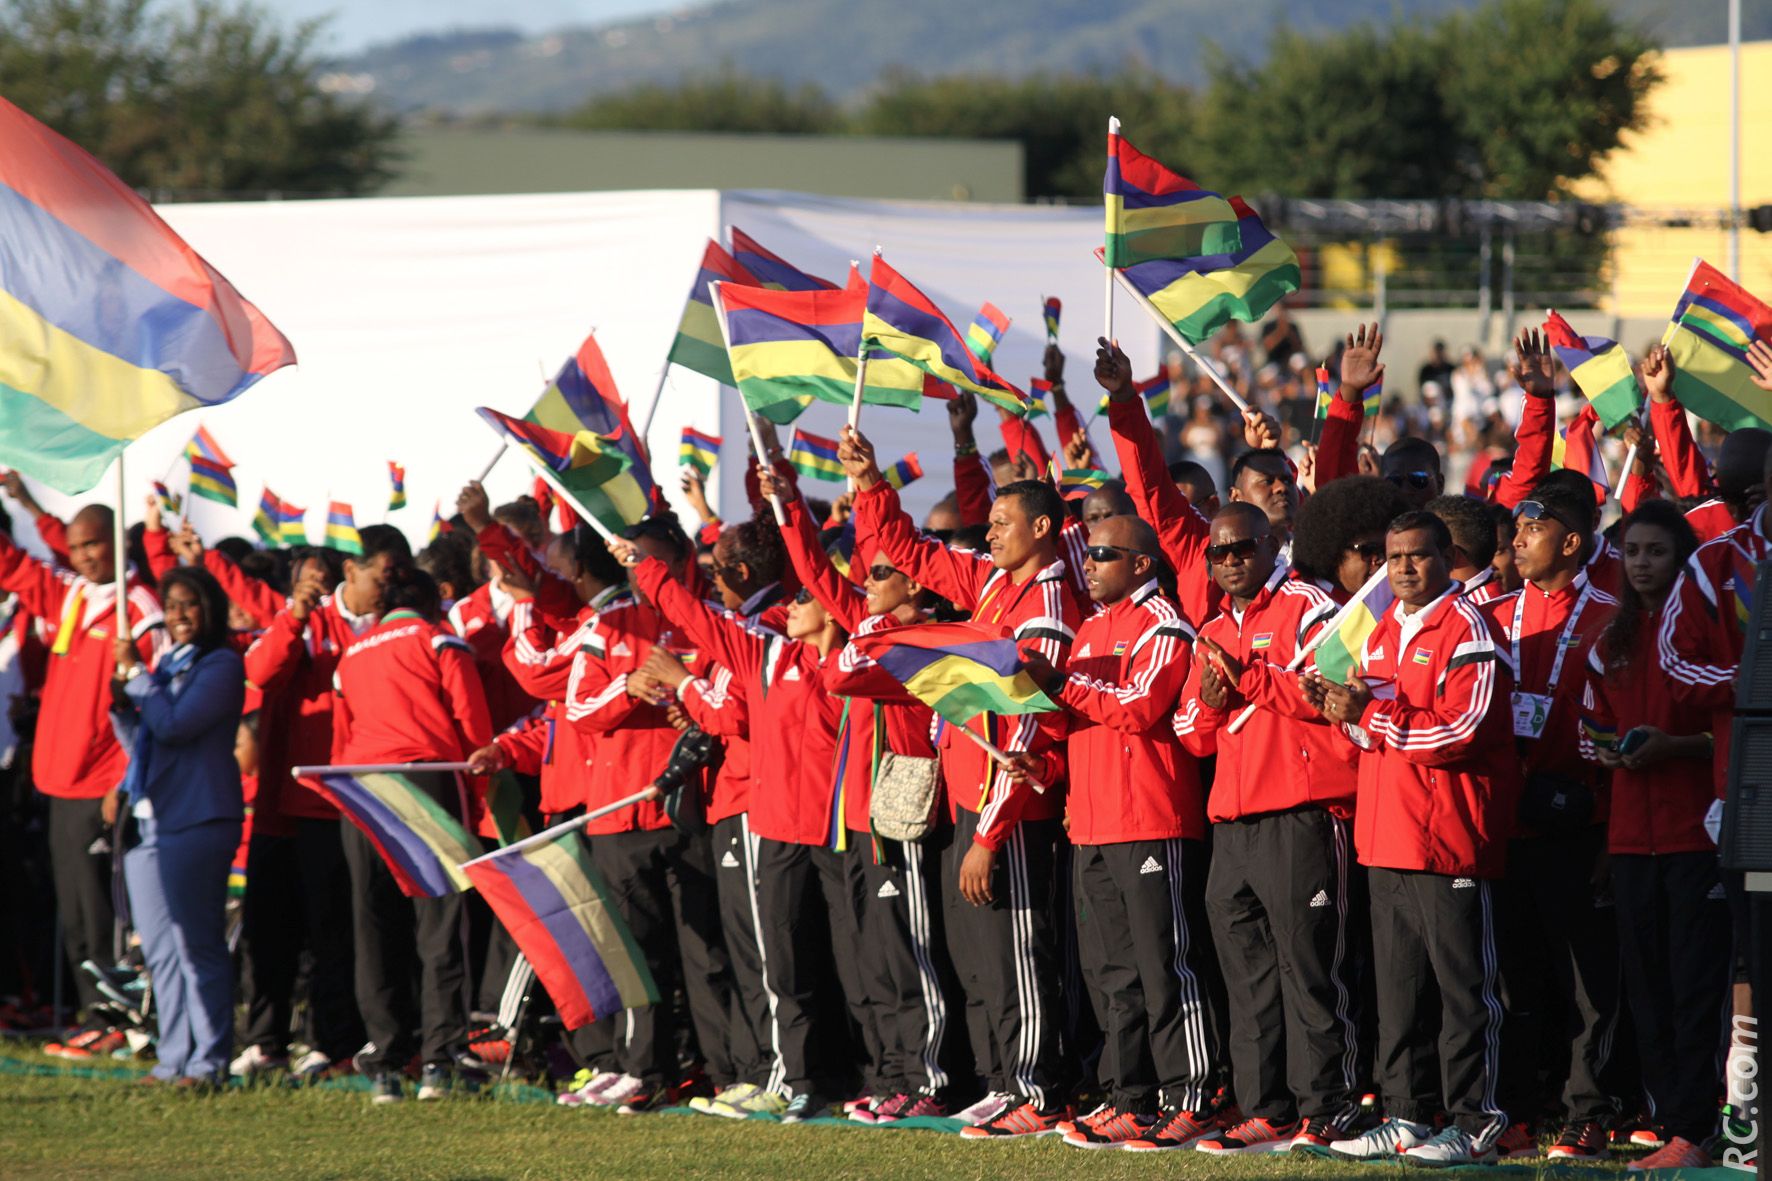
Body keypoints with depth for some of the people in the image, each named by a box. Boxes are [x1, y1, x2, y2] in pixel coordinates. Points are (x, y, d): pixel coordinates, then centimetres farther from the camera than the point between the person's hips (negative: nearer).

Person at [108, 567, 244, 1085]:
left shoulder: (222, 665, -6)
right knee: (160, 947, 7)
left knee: (197, 944, -7)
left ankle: (208, 1061, -4)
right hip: (147, 818, 8)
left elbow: (174, 725, -17)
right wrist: (121, 704, 4)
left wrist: (135, 673, -9)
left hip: (197, 822, -8)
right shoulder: (168, 662, 19)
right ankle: (173, 1057, 11)